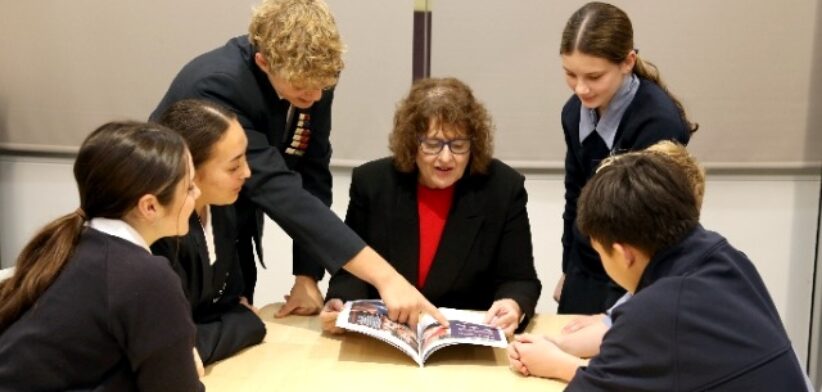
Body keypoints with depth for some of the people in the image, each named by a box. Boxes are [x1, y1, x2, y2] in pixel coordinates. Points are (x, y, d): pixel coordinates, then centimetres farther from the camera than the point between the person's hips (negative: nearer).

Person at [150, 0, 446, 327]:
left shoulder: (312, 80, -16)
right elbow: (279, 192, -42)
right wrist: (384, 276, -47)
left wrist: (307, 276, -15)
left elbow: (312, 177, -9)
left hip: (234, 236, 5)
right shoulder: (217, 87, -34)